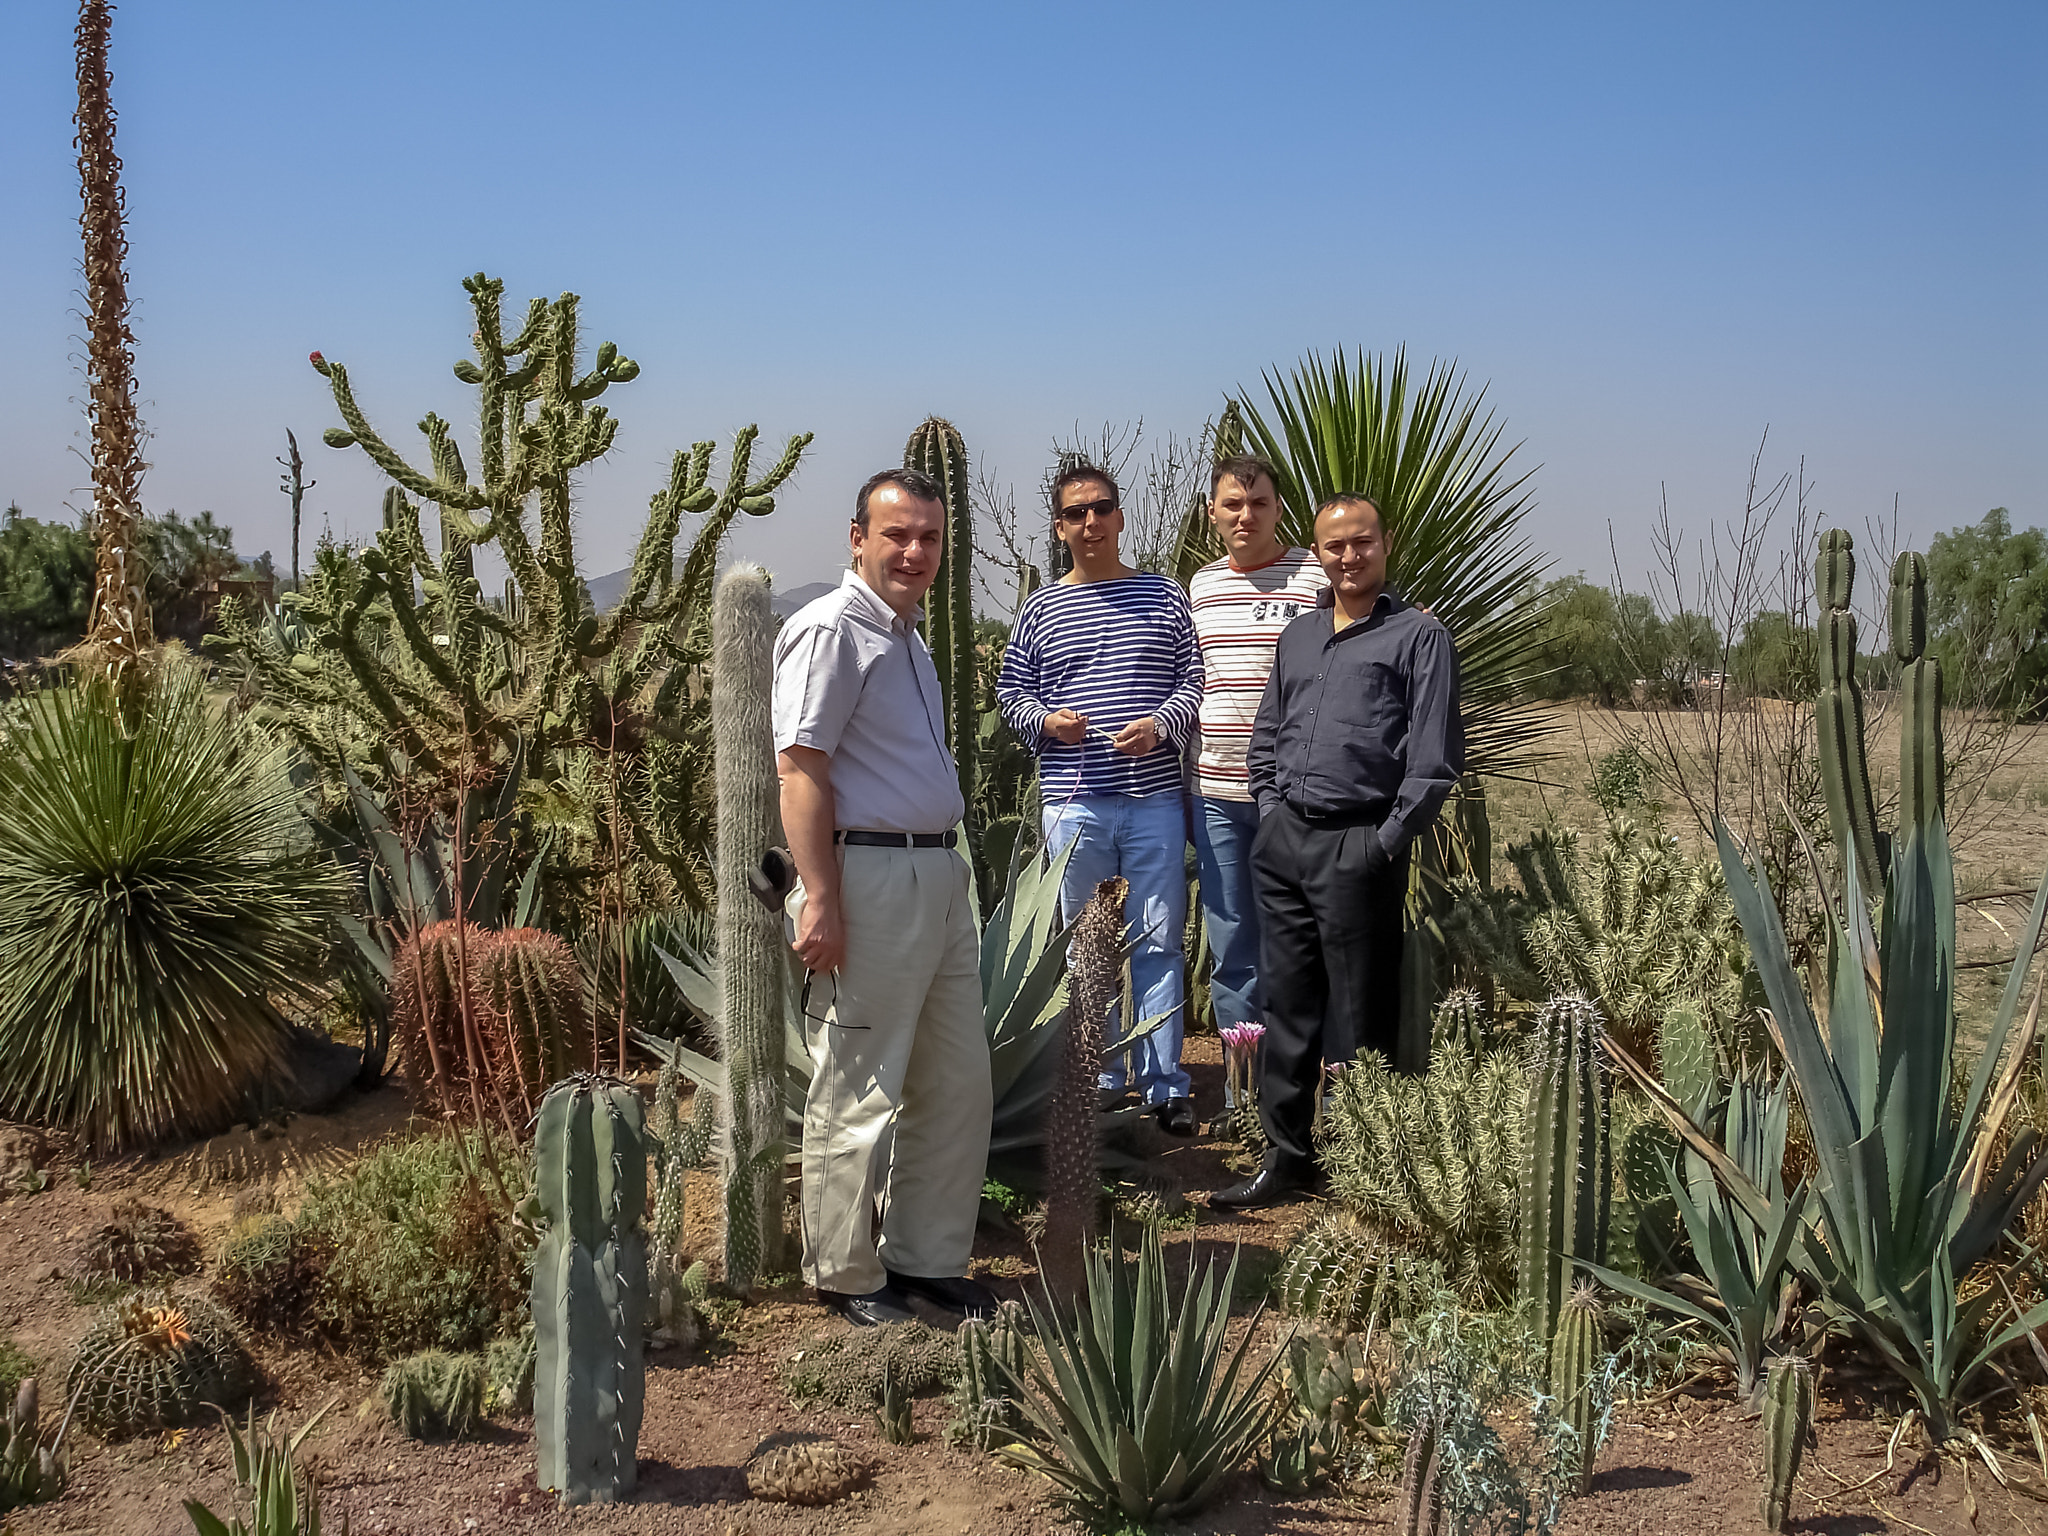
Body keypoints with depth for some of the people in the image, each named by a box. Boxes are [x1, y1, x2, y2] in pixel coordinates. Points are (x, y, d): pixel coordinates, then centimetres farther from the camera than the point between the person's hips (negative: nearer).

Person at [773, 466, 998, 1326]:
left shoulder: (906, 636, 19)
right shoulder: (832, 631, -10)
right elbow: (800, 768, -17)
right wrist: (821, 900, -23)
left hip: (939, 876, 10)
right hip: (869, 878, -10)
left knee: (960, 1082, 13)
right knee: (858, 1093, -1)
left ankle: (927, 1257, 25)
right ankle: (847, 1276, 12)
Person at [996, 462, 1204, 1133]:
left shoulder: (1164, 597, 9)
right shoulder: (1040, 610, 9)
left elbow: (1195, 681, 6)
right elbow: (1010, 692, 12)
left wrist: (1160, 726, -12)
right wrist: (1045, 720, -8)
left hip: (1155, 800, 0)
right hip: (1075, 805, 1)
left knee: (1158, 943, 2)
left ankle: (1164, 1086, 8)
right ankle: (1103, 1079, 18)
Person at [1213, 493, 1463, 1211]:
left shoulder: (1418, 636, -1)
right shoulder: (1297, 635, 18)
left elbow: (1435, 757, -7)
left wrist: (1387, 841, -10)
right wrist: (1272, 812, 13)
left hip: (1357, 848, -6)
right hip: (1283, 842, 6)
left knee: (1357, 1016, -1)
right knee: (1286, 1003, 9)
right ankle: (1286, 1157, 18)